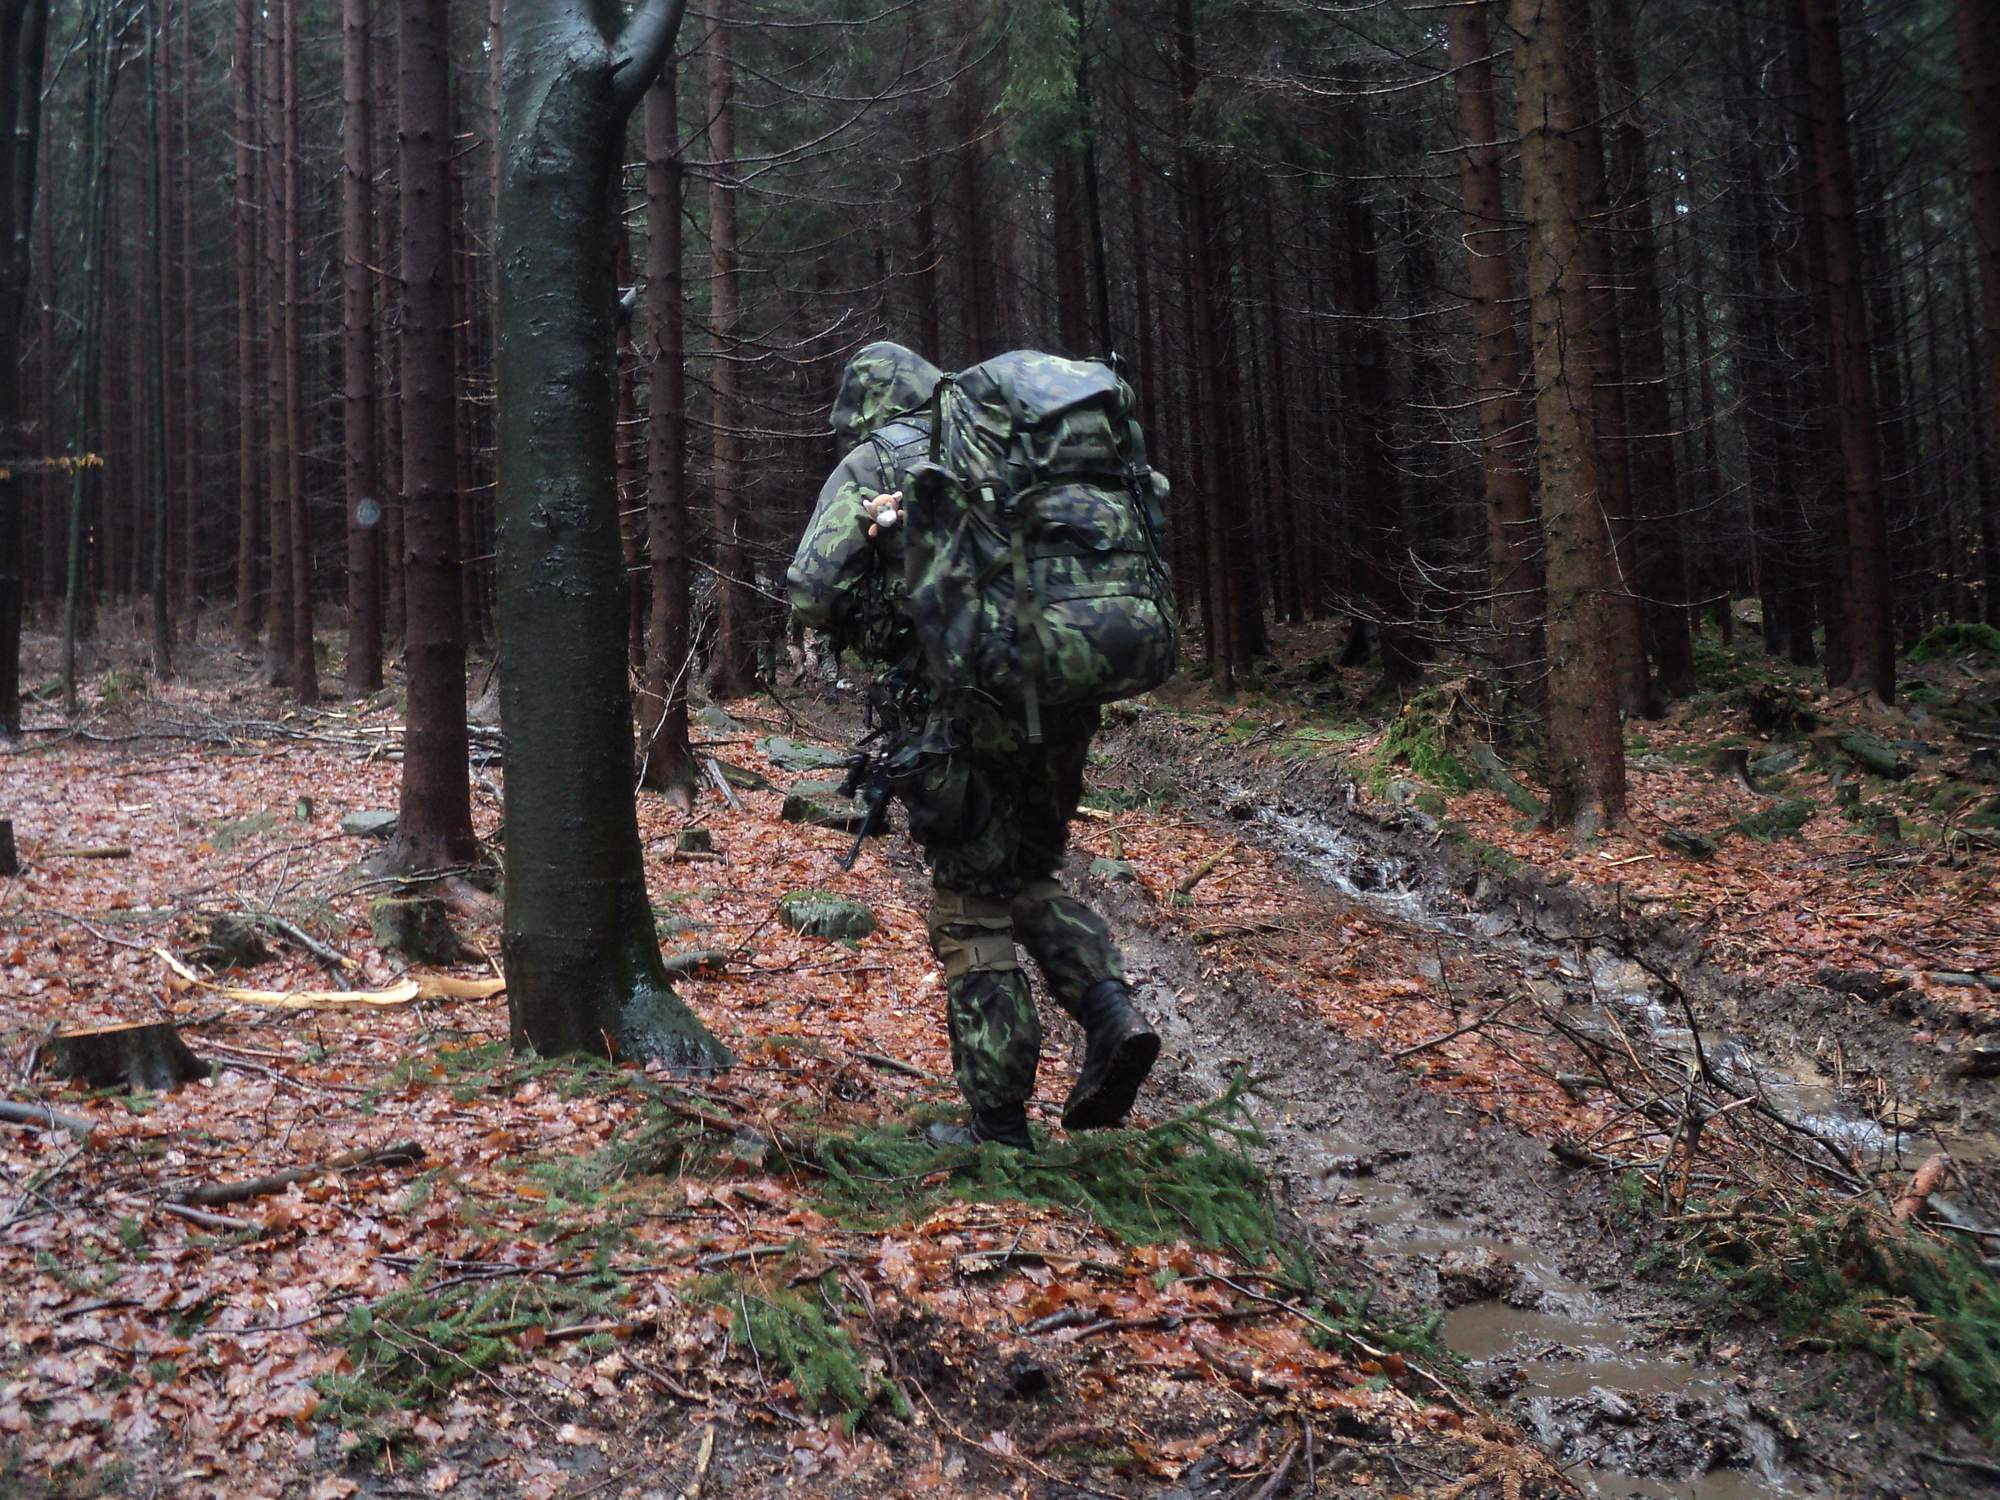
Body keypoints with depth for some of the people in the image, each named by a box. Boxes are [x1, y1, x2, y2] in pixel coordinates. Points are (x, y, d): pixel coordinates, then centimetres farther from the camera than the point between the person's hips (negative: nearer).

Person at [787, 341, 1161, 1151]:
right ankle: (1112, 1015, 3)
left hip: (963, 706, -5)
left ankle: (999, 1127, 10)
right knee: (1031, 881, 24)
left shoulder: (869, 465, 5)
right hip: (1060, 695, 5)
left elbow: (812, 591, -5)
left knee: (974, 914, 6)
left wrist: (879, 641, 10)